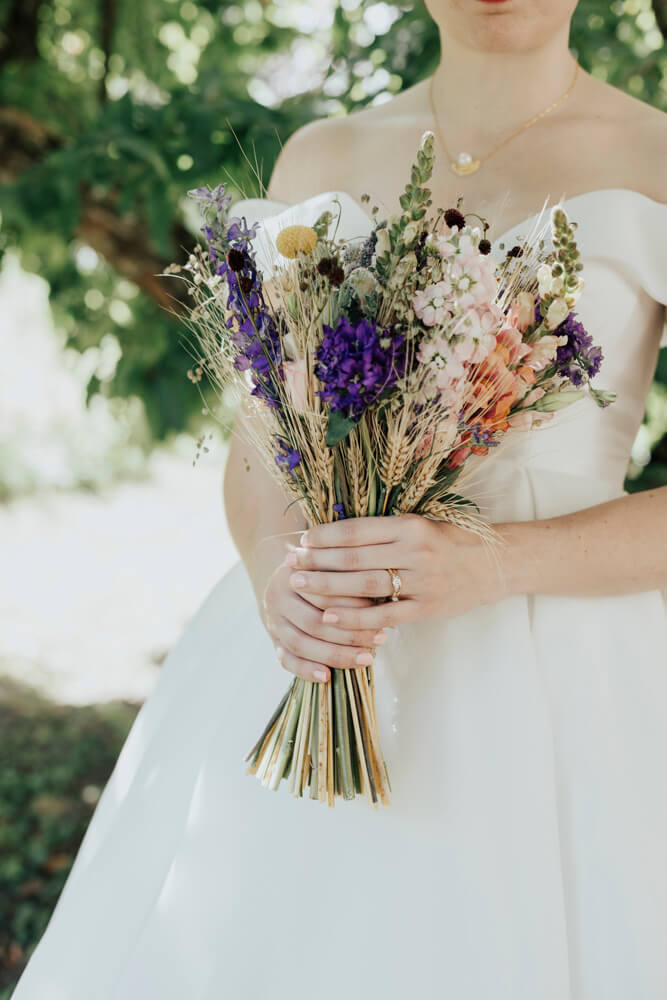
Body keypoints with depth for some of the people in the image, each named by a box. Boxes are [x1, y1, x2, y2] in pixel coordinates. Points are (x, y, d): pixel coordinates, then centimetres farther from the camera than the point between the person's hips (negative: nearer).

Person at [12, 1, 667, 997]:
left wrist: (493, 562, -21)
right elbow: (256, 446, 8)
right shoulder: (323, 158, 10)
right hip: (311, 648, 3)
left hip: (558, 676, -2)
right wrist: (271, 562, -14)